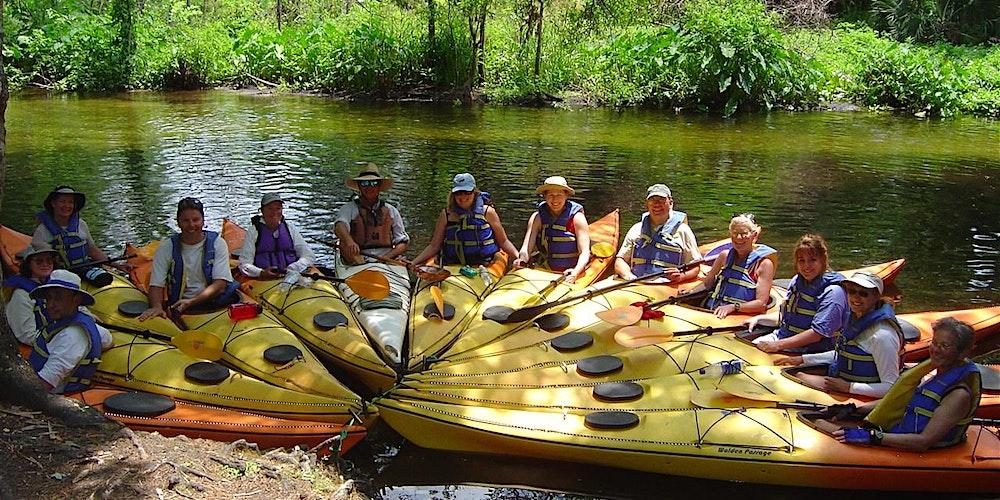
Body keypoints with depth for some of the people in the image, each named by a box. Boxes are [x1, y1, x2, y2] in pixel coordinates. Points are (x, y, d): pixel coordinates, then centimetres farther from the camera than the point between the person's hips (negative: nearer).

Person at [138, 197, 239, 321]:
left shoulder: (217, 243, 4)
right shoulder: (166, 247, 6)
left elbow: (220, 284, -5)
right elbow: (156, 285, 1)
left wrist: (191, 302, -19)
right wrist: (156, 306, -22)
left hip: (214, 304, 0)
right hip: (179, 307, 0)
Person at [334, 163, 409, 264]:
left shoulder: (391, 211, 19)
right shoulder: (349, 208, 11)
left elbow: (403, 242, 16)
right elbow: (339, 225, -11)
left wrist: (387, 257, -4)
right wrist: (349, 241, -34)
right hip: (357, 260, 1)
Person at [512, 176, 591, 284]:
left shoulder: (577, 217, -5)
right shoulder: (537, 218, 2)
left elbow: (585, 253, -10)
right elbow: (526, 249, -3)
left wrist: (576, 272, -29)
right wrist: (522, 259, -27)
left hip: (570, 275, -2)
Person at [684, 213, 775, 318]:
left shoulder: (764, 264, 0)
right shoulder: (725, 256, 16)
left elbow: (761, 303, -8)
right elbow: (707, 283, 26)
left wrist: (733, 307, -22)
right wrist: (689, 293, 5)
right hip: (709, 311, 5)